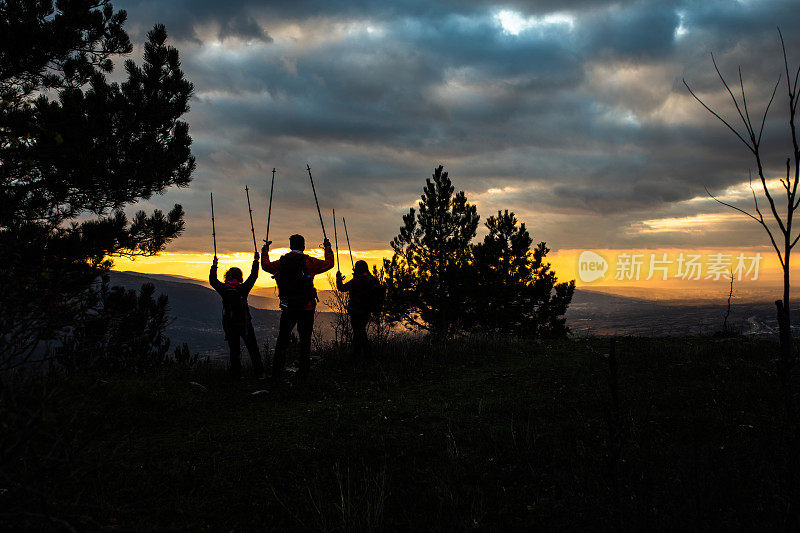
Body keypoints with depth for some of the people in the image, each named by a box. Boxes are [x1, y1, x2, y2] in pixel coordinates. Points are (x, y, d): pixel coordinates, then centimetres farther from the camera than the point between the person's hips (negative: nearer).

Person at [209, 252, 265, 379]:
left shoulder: (223, 289, -4)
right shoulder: (243, 288, -11)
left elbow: (212, 280, 14)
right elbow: (253, 276, 1)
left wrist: (214, 265, 24)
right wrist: (255, 261, 12)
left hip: (229, 325, 2)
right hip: (244, 324, -2)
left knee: (234, 350, 11)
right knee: (253, 349, 4)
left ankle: (236, 374, 11)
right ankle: (259, 373, 3)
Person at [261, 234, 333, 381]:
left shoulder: (282, 262, 0)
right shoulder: (308, 262, -9)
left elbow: (266, 265, 16)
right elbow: (329, 264, 0)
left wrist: (265, 250, 32)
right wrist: (328, 248, 16)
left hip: (288, 308, 2)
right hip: (306, 308, -2)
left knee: (282, 340, 11)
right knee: (305, 340, 8)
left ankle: (276, 374, 9)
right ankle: (303, 372, 9)